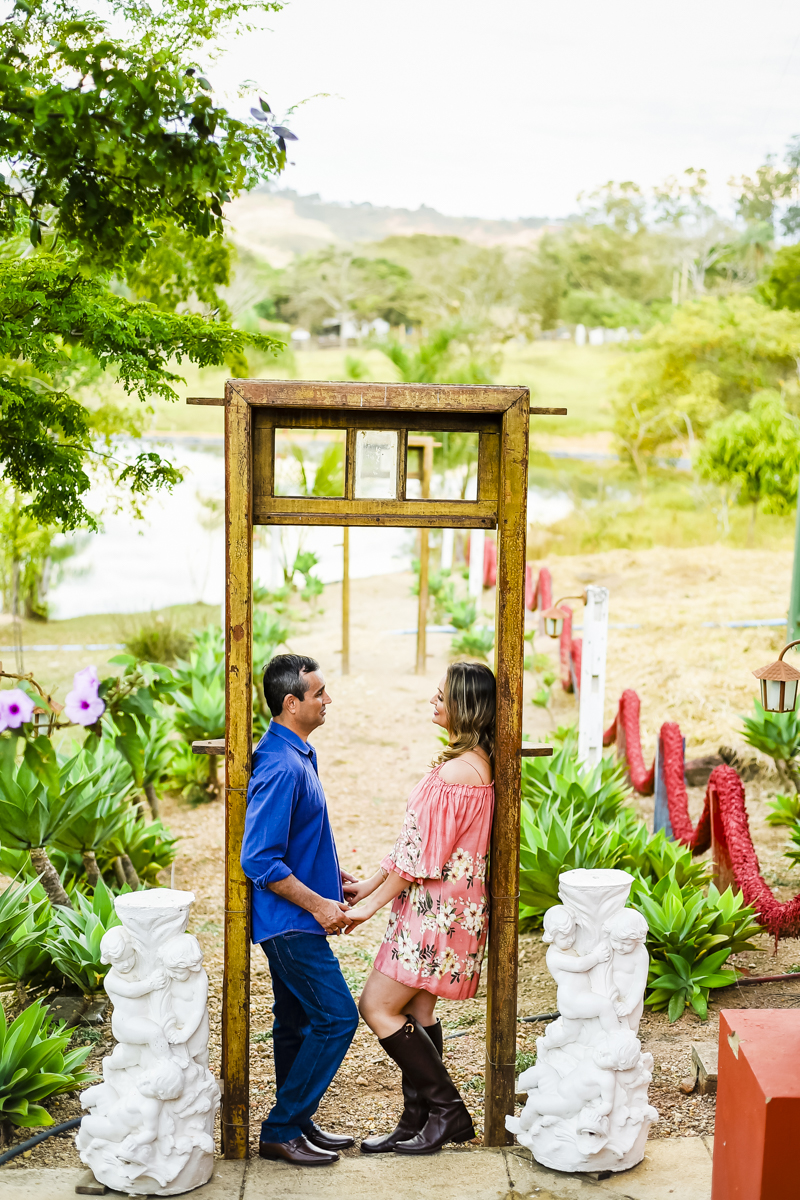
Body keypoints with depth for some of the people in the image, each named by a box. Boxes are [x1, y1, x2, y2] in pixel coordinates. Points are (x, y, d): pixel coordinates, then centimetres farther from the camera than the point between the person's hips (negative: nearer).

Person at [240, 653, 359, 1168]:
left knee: (298, 1022, 16)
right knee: (337, 1017, -6)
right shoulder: (281, 766, -23)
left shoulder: (298, 754, 9)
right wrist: (318, 904, -20)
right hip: (290, 919, -10)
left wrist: (336, 877, 13)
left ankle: (296, 1125, 27)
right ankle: (281, 1131, 3)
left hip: (297, 918, 10)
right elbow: (260, 860, -25)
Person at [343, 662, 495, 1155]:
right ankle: (418, 1122, 21)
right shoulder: (475, 763, 10)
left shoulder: (457, 772, -22)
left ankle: (449, 1110, 5)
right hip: (437, 908, 10)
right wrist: (370, 885, 14)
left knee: (378, 1007, -4)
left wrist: (369, 906, -11)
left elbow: (421, 856, -19)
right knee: (416, 1010, 14)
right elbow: (418, 842, 14)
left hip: (437, 910, -10)